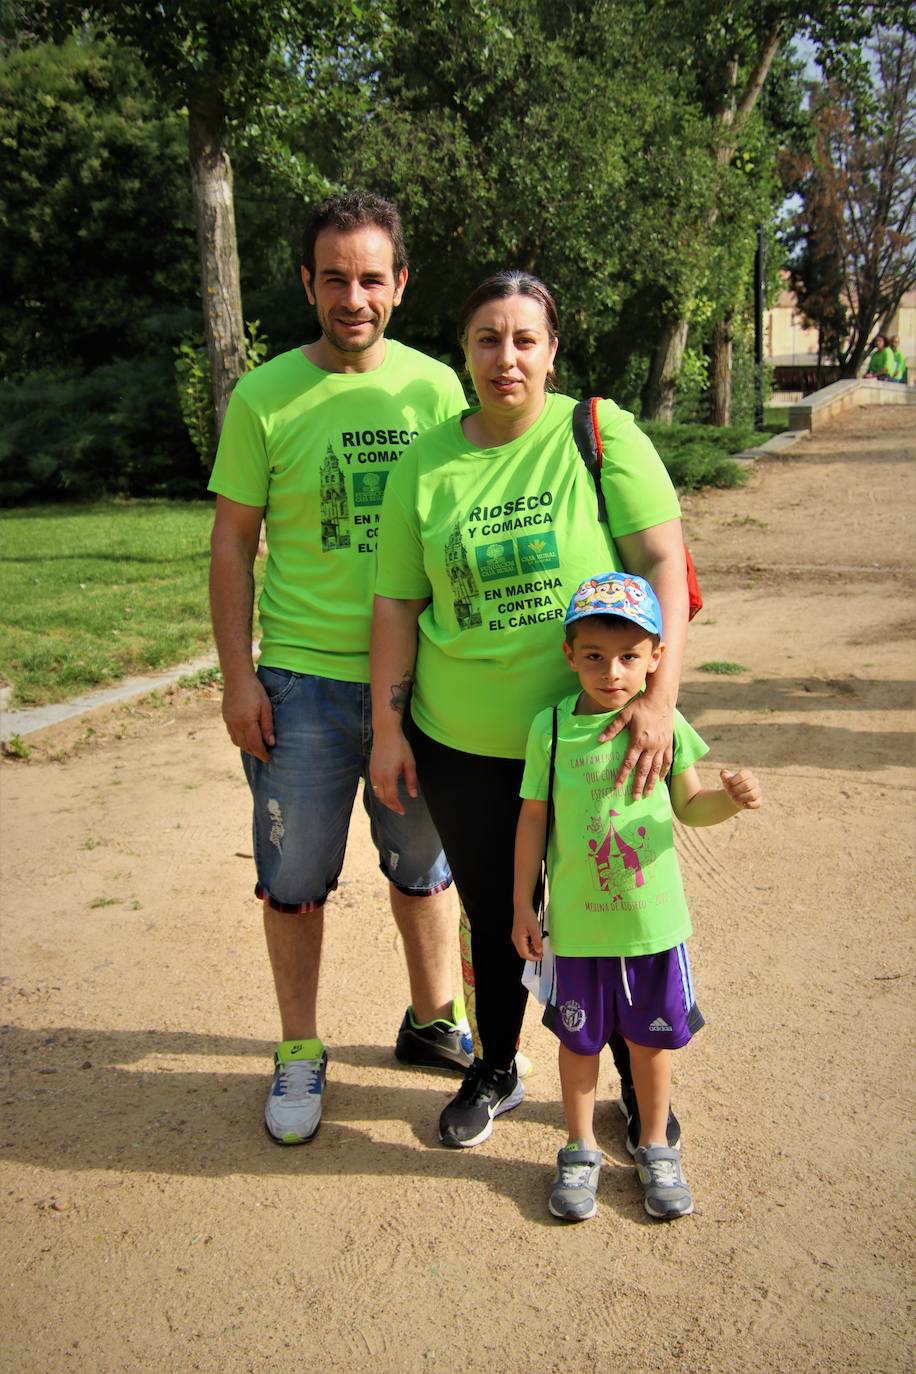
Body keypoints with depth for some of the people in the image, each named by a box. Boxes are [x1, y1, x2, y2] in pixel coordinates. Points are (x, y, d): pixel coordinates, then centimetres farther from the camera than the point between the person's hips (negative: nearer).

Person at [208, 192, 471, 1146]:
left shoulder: (435, 387, 2)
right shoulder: (264, 397, -5)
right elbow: (232, 542, -2)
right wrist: (237, 674, -7)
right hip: (302, 680, -2)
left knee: (424, 864, 17)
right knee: (294, 880, 8)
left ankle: (432, 1020, 38)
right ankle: (299, 1053, 29)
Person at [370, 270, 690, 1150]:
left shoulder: (601, 434, -6)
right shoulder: (426, 463, 2)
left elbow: (662, 561, -11)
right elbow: (397, 604, 4)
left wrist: (660, 694, -21)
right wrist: (388, 728, 0)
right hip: (462, 745, 2)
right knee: (494, 916, 17)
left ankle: (641, 1085, 36)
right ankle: (495, 1072, 41)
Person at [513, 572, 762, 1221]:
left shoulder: (666, 723, -5)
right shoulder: (551, 727, -8)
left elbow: (689, 805, 6)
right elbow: (533, 819, -1)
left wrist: (731, 798, -16)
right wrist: (523, 904, 0)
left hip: (654, 921, 1)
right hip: (577, 923, -1)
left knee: (652, 1039, 16)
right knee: (580, 1040, 14)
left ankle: (656, 1149, 38)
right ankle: (581, 1151, 35)